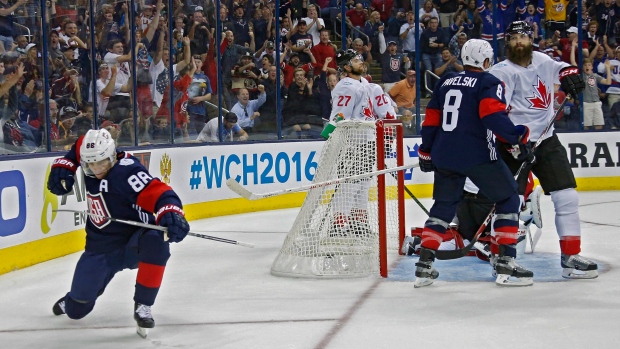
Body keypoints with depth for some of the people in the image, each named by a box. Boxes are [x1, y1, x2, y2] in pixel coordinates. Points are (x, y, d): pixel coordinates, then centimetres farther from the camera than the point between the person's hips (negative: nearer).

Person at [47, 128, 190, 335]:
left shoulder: (126, 171, -28)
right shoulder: (87, 151, -7)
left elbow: (157, 193, -41)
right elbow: (76, 149, 18)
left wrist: (170, 214, -60)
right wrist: (62, 167, 4)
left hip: (134, 241, -5)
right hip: (101, 246, 5)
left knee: (155, 242, -42)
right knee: (76, 310, 5)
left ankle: (142, 306, -28)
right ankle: (74, 299, 46)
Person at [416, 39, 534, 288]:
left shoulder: (446, 83, 16)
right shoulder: (489, 83, -2)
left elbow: (431, 120, 17)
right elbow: (493, 115, -20)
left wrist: (426, 152, 26)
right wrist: (517, 139, -22)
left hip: (444, 155, 6)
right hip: (476, 155, -6)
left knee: (443, 206, 20)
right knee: (508, 199, 7)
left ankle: (424, 266, 14)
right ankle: (505, 263, -1)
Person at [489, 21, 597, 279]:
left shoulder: (542, 61, 6)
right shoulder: (503, 72, -10)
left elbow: (561, 68, 21)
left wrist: (570, 74, -4)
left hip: (546, 140, 6)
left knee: (567, 197, 0)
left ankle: (570, 257, 5)